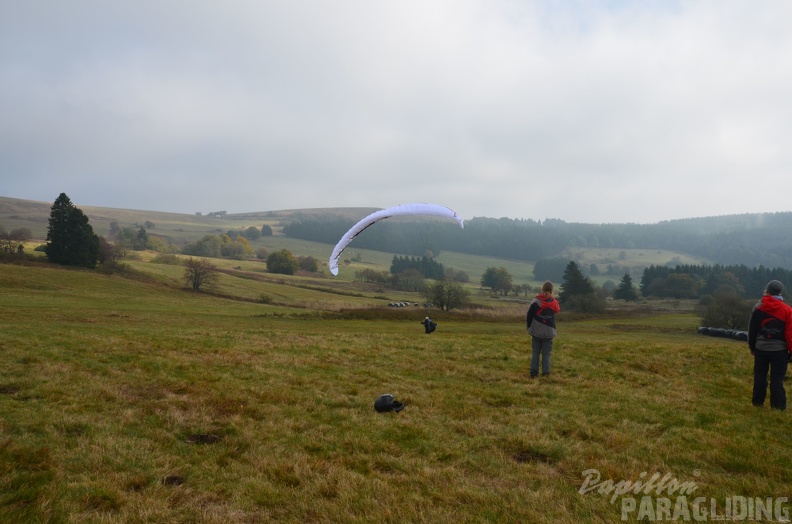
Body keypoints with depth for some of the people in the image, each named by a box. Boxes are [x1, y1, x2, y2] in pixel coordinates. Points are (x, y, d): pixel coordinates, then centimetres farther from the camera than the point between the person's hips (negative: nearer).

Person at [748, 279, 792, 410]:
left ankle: (757, 402, 14)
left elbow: (752, 330, 5)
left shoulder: (758, 308, 0)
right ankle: (778, 405, 1)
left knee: (760, 375, 10)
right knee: (777, 378, 1)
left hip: (761, 348, 2)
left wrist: (752, 347, 16)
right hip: (779, 349, -2)